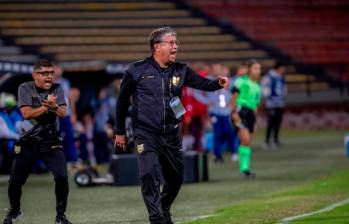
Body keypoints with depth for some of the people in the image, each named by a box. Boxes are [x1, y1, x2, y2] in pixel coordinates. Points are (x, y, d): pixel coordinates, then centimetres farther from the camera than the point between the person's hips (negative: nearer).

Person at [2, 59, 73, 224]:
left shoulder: (57, 89, 1)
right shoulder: (25, 89, -5)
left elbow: (63, 113, -13)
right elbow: (26, 113, -18)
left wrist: (54, 106, -33)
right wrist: (47, 107, -23)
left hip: (51, 143, 1)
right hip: (28, 143, -1)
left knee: (62, 177, -15)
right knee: (15, 181, 2)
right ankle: (14, 211, 31)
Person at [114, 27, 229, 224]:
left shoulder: (180, 71, 4)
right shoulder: (137, 71, -5)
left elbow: (201, 83, -8)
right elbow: (122, 100, 3)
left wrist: (218, 83, -30)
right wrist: (120, 131, 7)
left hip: (171, 134, 4)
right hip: (146, 134, -4)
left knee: (176, 177, 12)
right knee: (149, 174, -18)